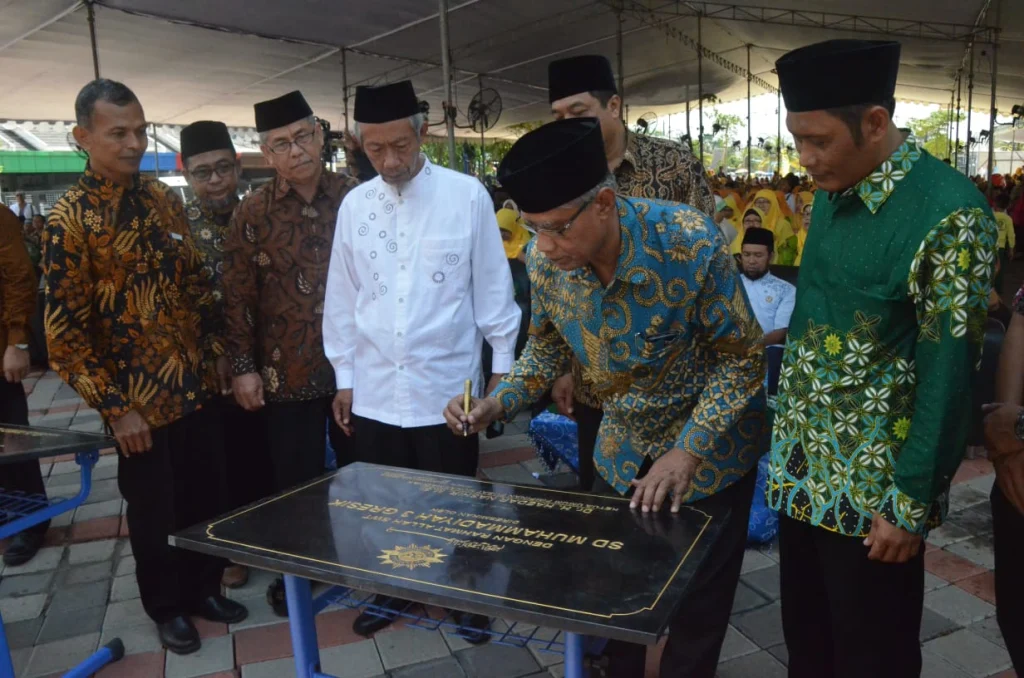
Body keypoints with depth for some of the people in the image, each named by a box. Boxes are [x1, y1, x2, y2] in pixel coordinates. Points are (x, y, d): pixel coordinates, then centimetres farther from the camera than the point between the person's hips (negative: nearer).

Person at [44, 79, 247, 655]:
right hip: (140, 401, -5)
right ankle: (166, 607, 34)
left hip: (198, 386, 5)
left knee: (207, 497, 16)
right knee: (156, 512, 12)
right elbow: (65, 329, -13)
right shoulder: (70, 219, -12)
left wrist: (214, 349, 8)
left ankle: (205, 588, 38)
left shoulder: (165, 200, 5)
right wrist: (114, 407, -13)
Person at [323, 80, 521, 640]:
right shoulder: (354, 206, 4)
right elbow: (341, 298, 8)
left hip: (447, 388, -3)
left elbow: (492, 287, -2)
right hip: (374, 392, 3)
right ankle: (392, 590, 40)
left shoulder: (467, 195, -6)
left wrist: (504, 366, 0)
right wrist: (344, 377, 8)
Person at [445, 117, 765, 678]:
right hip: (622, 452, 4)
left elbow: (741, 356, -18)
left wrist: (689, 451, -24)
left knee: (697, 611, 10)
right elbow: (548, 344, 2)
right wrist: (498, 402, -14)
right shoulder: (545, 261, -17)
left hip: (710, 449, -3)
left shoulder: (690, 243, -30)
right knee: (613, 597, 18)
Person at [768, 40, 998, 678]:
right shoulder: (832, 193, 3)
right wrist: (788, 429, 14)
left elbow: (948, 372, -18)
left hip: (872, 487, -6)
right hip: (802, 468, 7)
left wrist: (912, 503, -14)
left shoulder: (950, 213, -19)